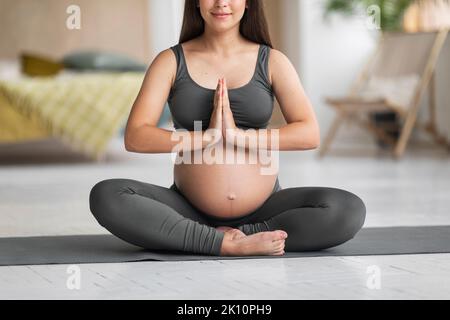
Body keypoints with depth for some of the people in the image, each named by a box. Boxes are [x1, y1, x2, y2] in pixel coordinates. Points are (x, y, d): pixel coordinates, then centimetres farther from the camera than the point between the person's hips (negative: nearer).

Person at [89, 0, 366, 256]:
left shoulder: (272, 62, 4)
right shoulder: (171, 62, 3)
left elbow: (310, 134, -7)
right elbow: (134, 137, -8)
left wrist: (239, 136, -18)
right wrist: (205, 137, -18)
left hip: (263, 210, 0)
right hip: (190, 211, 0)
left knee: (349, 210, -24)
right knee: (105, 196, -26)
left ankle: (237, 235, -18)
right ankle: (227, 243, -26)